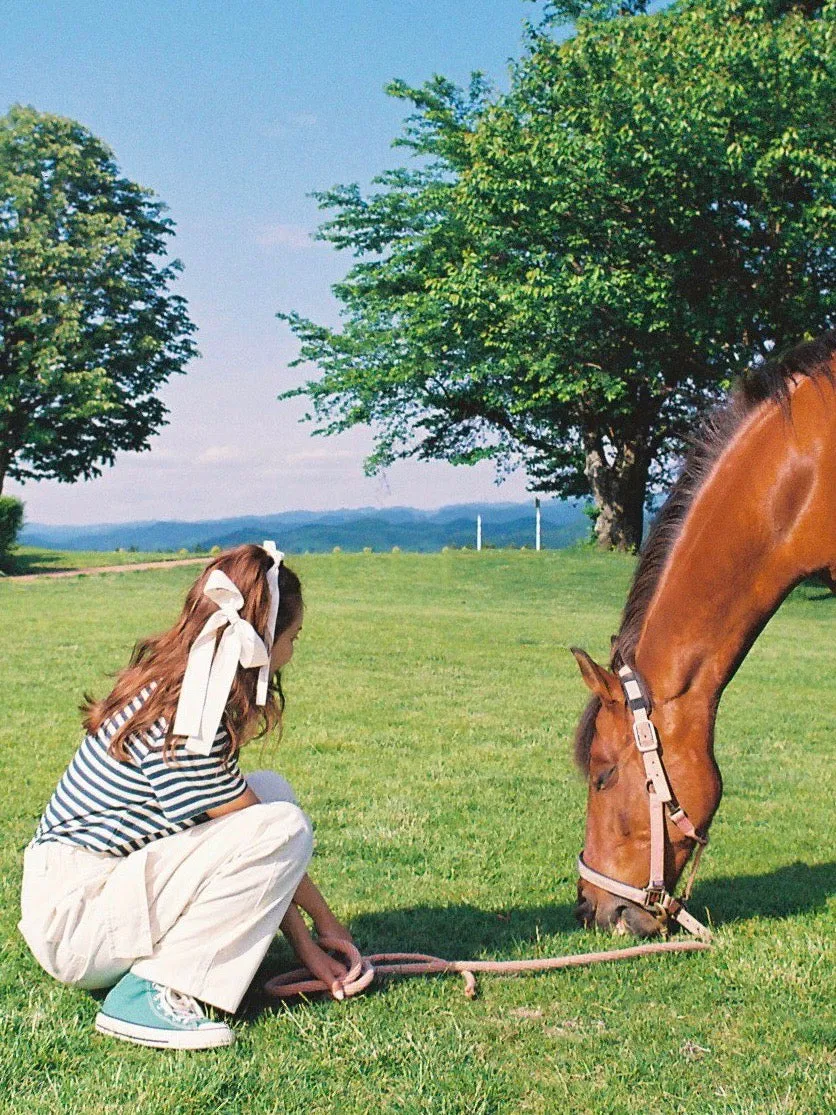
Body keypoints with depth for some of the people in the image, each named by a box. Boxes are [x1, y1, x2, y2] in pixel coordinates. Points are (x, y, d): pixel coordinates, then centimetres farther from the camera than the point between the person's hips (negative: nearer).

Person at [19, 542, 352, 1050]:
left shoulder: (168, 691, 7)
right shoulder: (183, 719, -23)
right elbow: (270, 842, -14)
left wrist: (306, 947, 7)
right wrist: (325, 920, 3)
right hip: (76, 923, -10)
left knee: (271, 790, 8)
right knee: (283, 824, -20)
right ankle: (148, 994, -13)